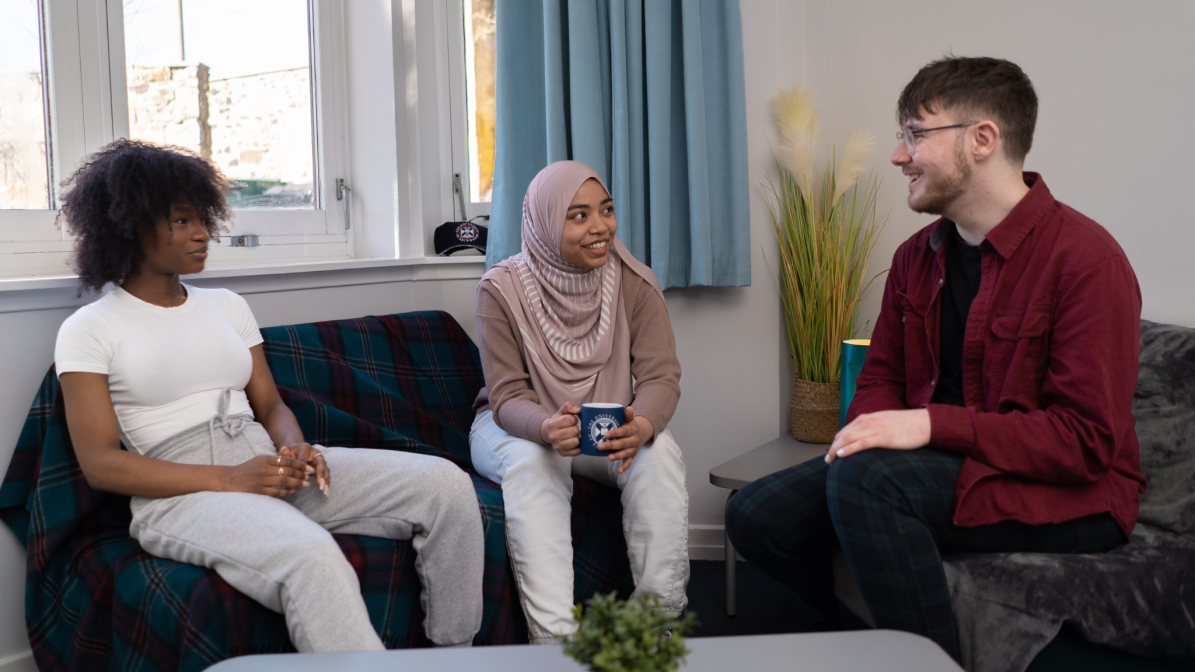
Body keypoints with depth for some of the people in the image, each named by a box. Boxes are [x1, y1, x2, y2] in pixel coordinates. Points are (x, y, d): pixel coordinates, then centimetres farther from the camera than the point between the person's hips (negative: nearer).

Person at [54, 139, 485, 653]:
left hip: (269, 467, 6)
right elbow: (100, 463, -4)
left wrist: (296, 450, -7)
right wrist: (230, 480, -16)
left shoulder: (227, 306, 21)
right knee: (310, 557, -39)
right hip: (180, 495, -5)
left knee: (445, 483, -14)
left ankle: (453, 654, -6)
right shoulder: (88, 331, 4)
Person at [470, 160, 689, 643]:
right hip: (518, 427, -2)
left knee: (660, 454, -28)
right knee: (531, 465, -35)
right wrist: (549, 428, -42)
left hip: (610, 428, 2)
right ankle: (554, 637, -38)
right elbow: (507, 397, -17)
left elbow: (661, 376, -14)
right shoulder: (502, 288, -15)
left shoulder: (634, 282, -8)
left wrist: (640, 426, -39)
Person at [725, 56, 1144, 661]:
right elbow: (882, 375, 16)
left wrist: (933, 425, -25)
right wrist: (864, 433, -8)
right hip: (943, 467, 7)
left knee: (864, 479, -33)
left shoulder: (1084, 258, -15)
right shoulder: (916, 256, 9)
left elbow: (1088, 439, -20)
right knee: (756, 515, -8)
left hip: (1066, 494, -7)